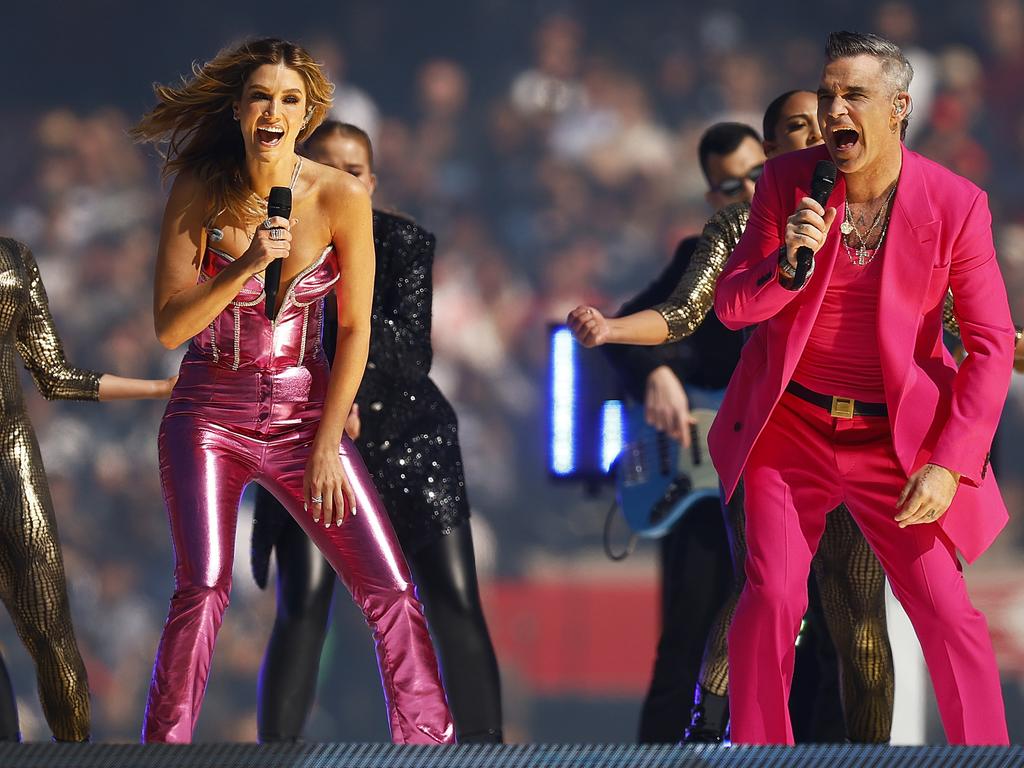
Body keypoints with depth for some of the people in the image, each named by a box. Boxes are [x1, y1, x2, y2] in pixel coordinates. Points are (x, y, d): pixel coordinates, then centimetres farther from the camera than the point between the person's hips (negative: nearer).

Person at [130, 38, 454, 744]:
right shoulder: (200, 194, -7)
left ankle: (430, 739, 7)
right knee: (204, 584, -20)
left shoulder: (341, 198, -7)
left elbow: (356, 330, -1)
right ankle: (164, 744, -9)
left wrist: (327, 445, -4)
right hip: (209, 415, -1)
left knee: (391, 589, -6)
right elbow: (169, 327, -9)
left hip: (304, 413, 1)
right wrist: (247, 266, -23)